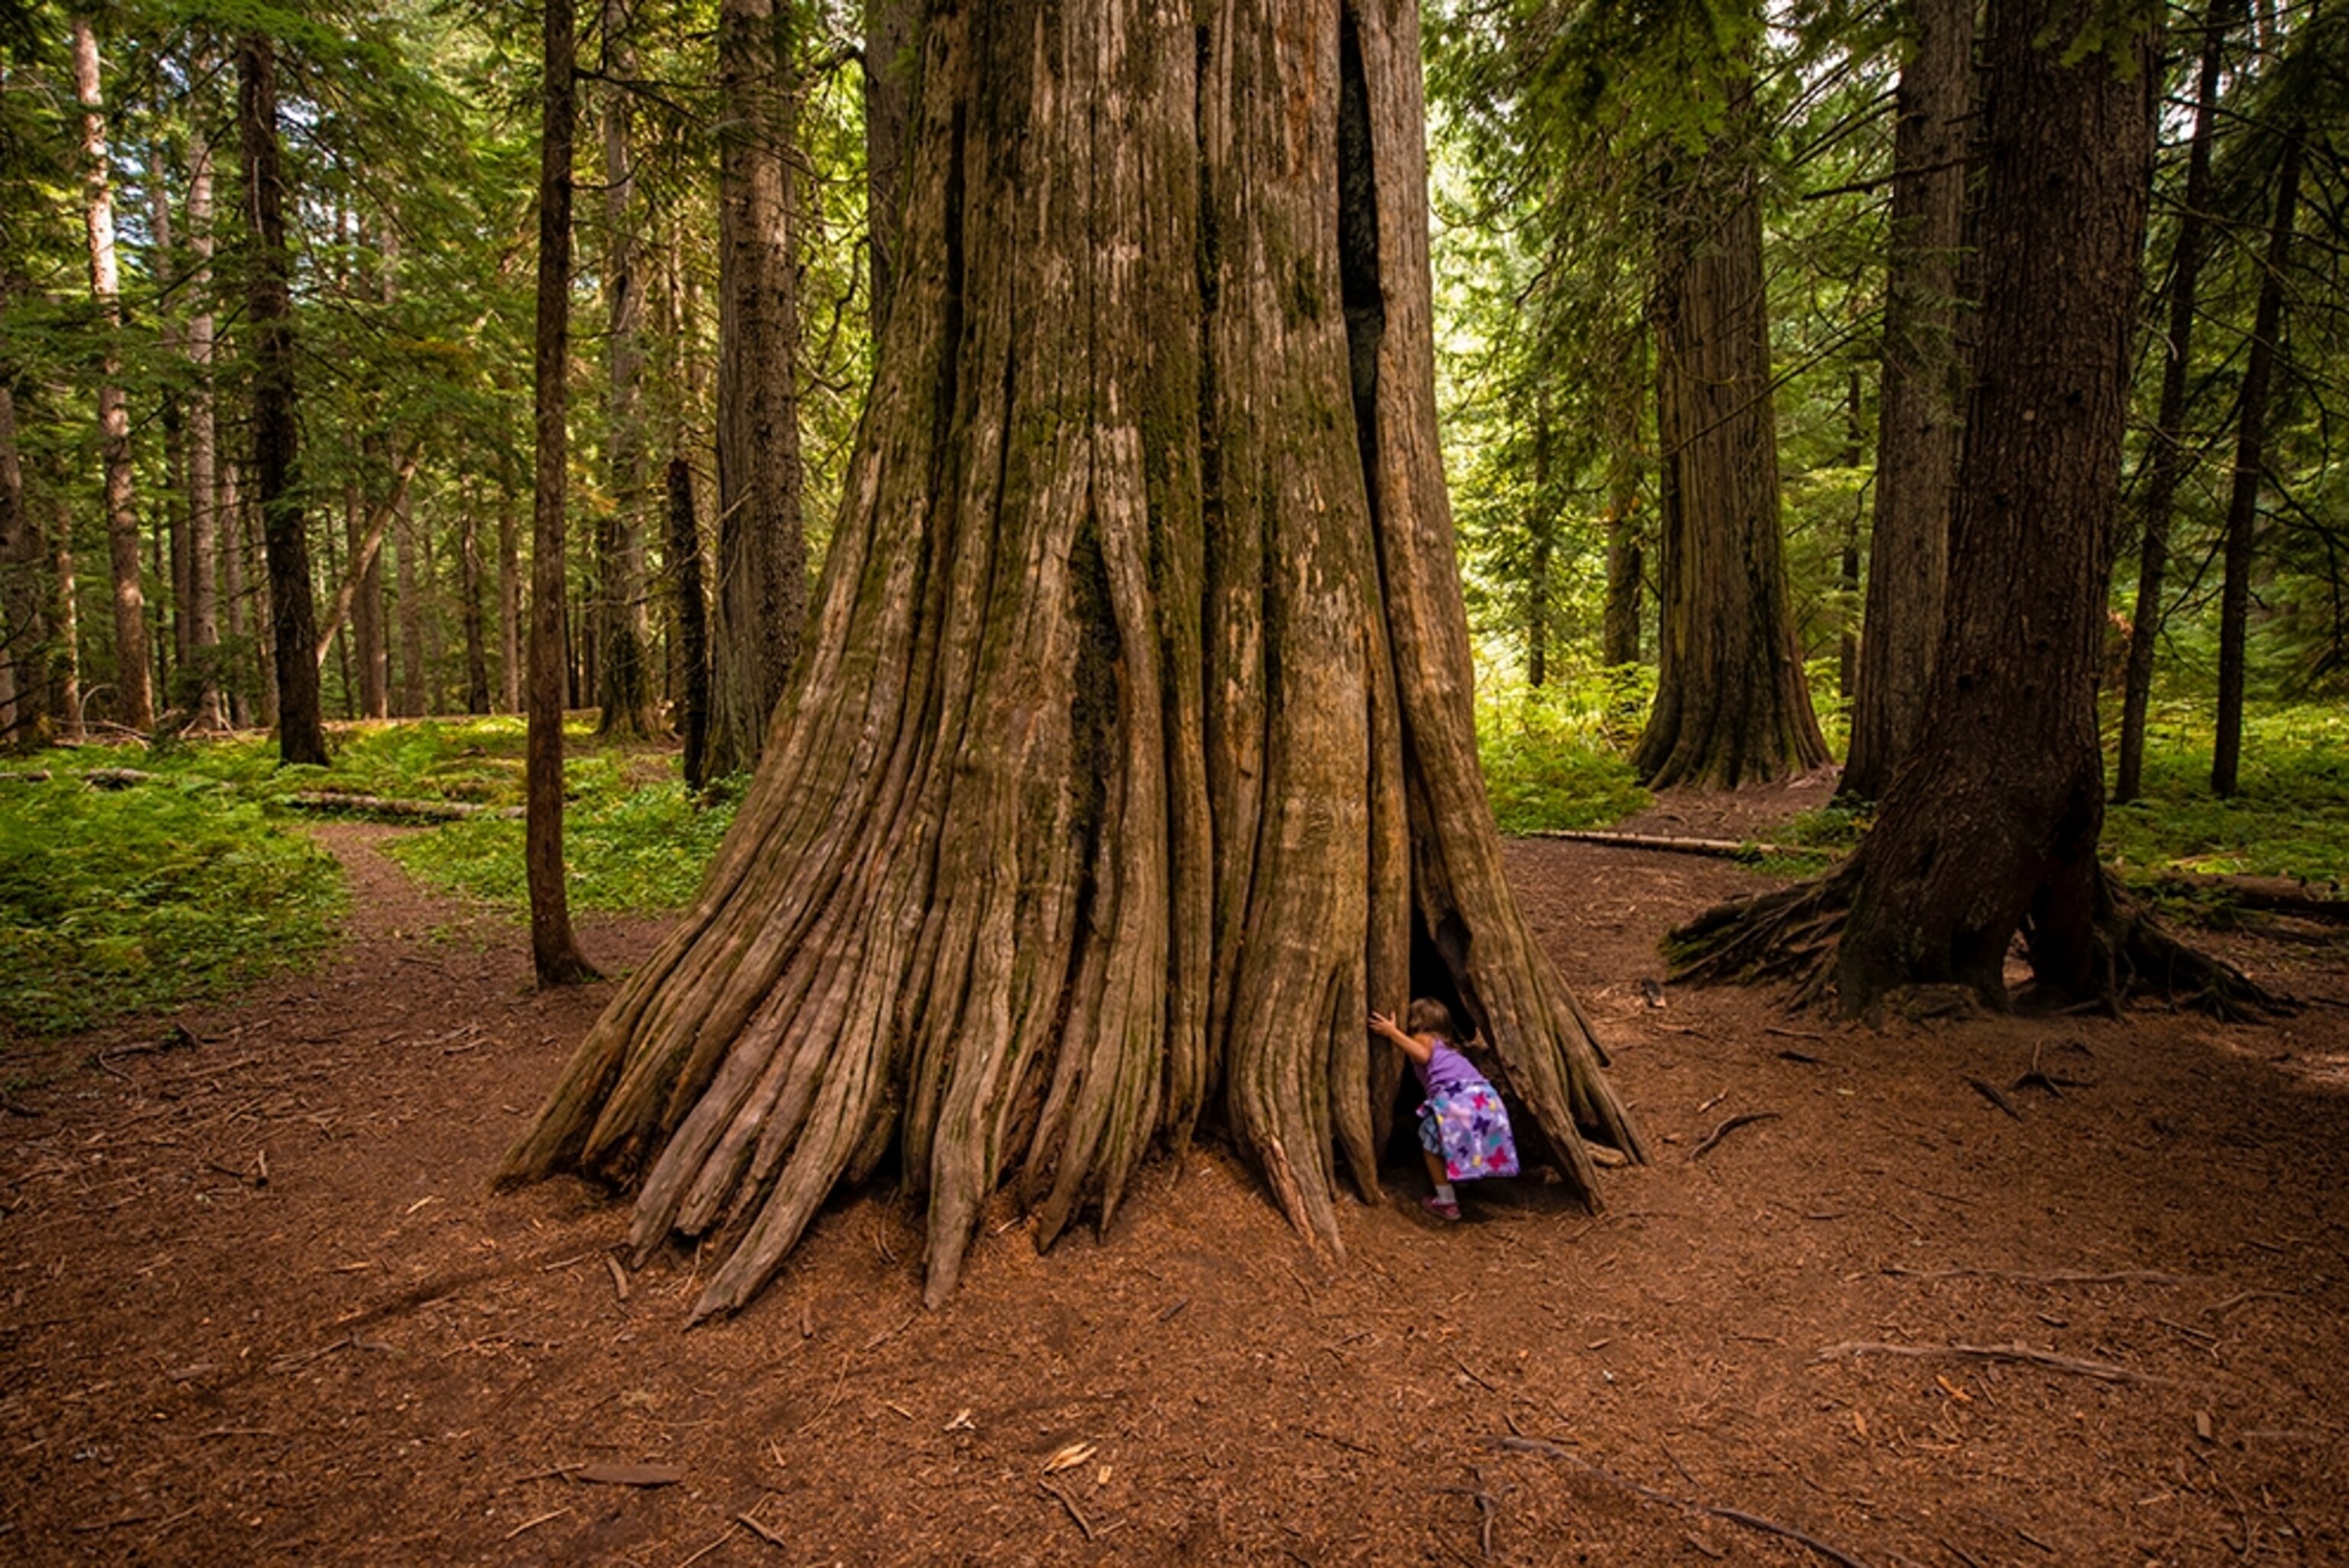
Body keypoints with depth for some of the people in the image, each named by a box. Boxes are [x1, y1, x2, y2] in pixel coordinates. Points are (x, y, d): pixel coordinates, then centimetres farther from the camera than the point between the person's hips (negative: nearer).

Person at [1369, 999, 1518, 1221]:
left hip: (1454, 1096, -7)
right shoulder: (1444, 1048, 37)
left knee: (1431, 1144, 10)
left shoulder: (1423, 1038, 15)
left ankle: (1447, 1202, 10)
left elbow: (1423, 1054, -9)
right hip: (1485, 1097, 7)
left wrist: (1393, 1032, -3)